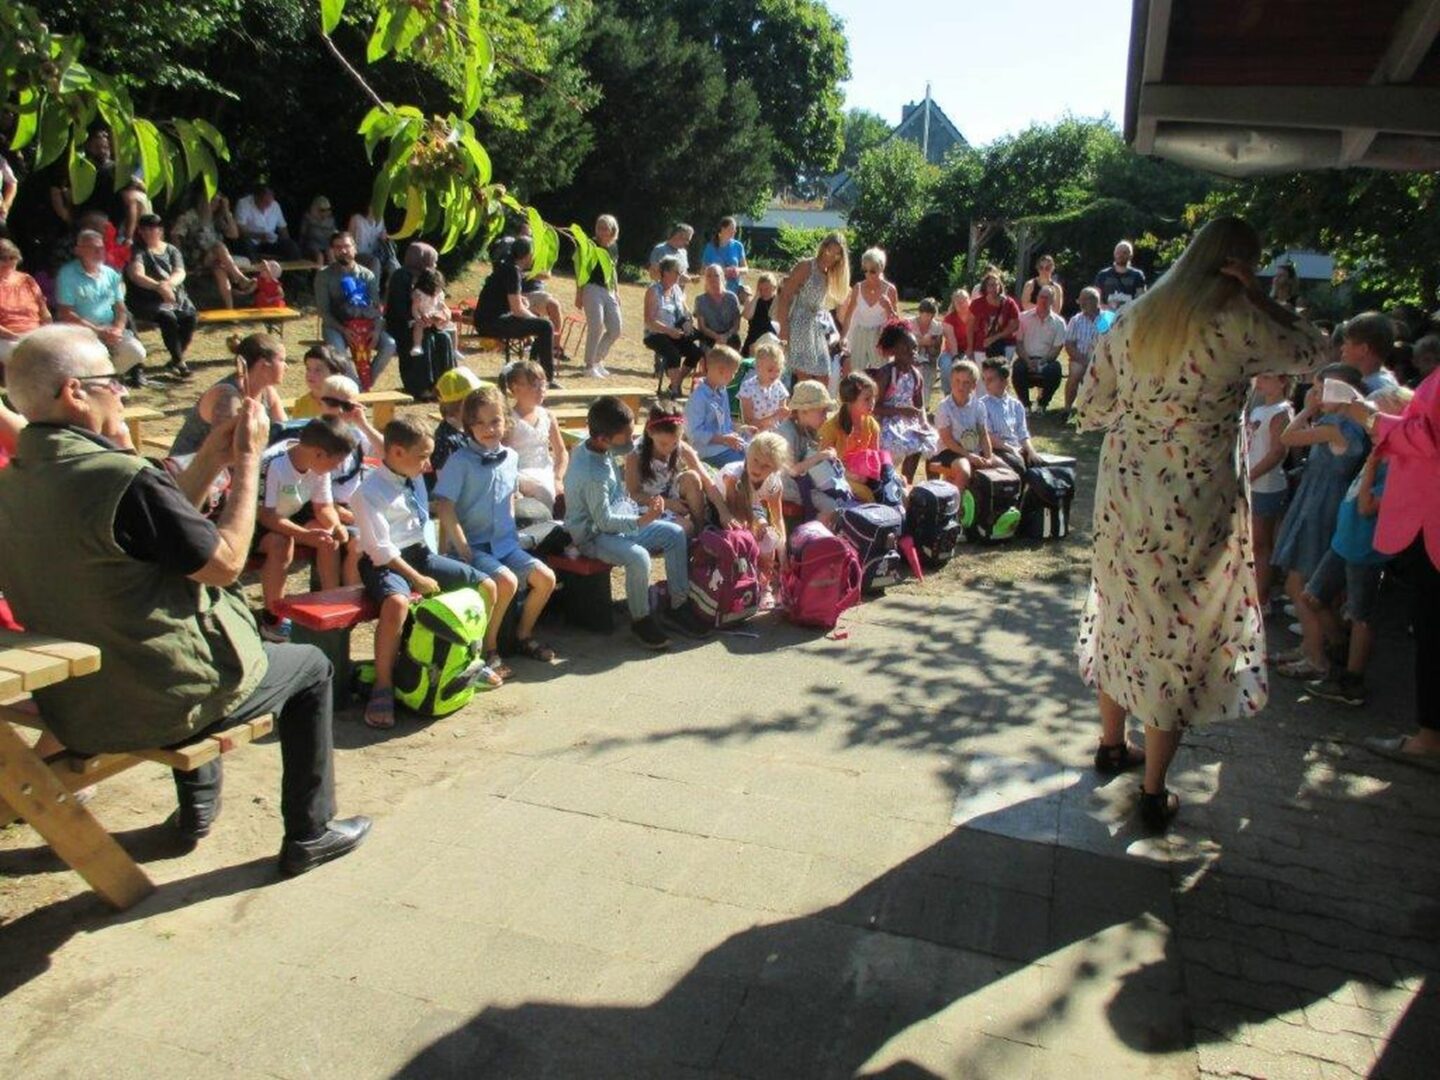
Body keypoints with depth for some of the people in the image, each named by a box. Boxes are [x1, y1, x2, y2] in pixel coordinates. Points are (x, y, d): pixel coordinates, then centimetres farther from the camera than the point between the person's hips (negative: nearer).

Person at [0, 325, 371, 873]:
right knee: (310, 667, 15)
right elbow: (226, 562, -18)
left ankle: (198, 807, 45)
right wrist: (247, 462, -11)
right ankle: (309, 833, 21)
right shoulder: (121, 478, -28)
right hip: (159, 704, -8)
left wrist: (211, 461, 7)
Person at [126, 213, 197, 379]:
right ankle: (179, 361, -21)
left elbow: (180, 273, -2)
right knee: (168, 318, -32)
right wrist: (159, 287, -31)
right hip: (148, 300, -3)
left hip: (175, 296, 4)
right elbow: (136, 275, -13)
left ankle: (174, 362, -12)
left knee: (190, 316, -25)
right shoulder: (138, 251, 4)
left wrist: (168, 283, -26)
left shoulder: (171, 250, 16)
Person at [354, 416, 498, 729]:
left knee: (487, 586, 1)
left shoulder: (415, 481, 9)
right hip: (384, 563, -8)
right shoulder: (370, 491, -15)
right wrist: (418, 579, -18)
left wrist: (431, 564, 9)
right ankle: (383, 688, -25)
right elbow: (381, 549, -18)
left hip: (419, 553, 8)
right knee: (397, 603, -41)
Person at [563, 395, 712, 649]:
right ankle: (640, 619, -11)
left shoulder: (588, 447, -2)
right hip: (594, 535, -10)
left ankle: (677, 605, 10)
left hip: (618, 520, 10)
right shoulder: (593, 475, -29)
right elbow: (604, 521, -25)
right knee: (638, 557, -35)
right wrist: (642, 520, -28)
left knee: (675, 534, 2)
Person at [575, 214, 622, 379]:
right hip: (592, 289, -7)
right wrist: (579, 294, -11)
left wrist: (617, 292, 18)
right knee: (596, 327, -13)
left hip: (609, 291, 7)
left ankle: (597, 359, 20)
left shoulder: (614, 247, 10)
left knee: (616, 329, 4)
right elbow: (581, 271, -7)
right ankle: (589, 365, -2)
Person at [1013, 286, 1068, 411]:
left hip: (1046, 360, 0)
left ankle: (1041, 404, -5)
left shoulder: (1059, 322, 6)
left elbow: (1057, 348, 0)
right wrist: (1028, 361, -15)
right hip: (1026, 359, 0)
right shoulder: (1024, 317, 6)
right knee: (1018, 367, -33)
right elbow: (1018, 342, 0)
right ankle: (1025, 405, -11)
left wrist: (1042, 363, -16)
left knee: (1055, 370, -31)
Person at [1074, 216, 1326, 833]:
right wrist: (1253, 295, 0)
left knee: (1123, 621, 21)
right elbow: (1312, 351, 6)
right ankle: (1153, 795, 17)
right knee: (1180, 637, 8)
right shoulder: (1239, 325, -12)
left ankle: (1111, 746, 39)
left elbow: (1089, 412, 5)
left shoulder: (1132, 320, 3)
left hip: (1122, 497, 5)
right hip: (1195, 507, -5)